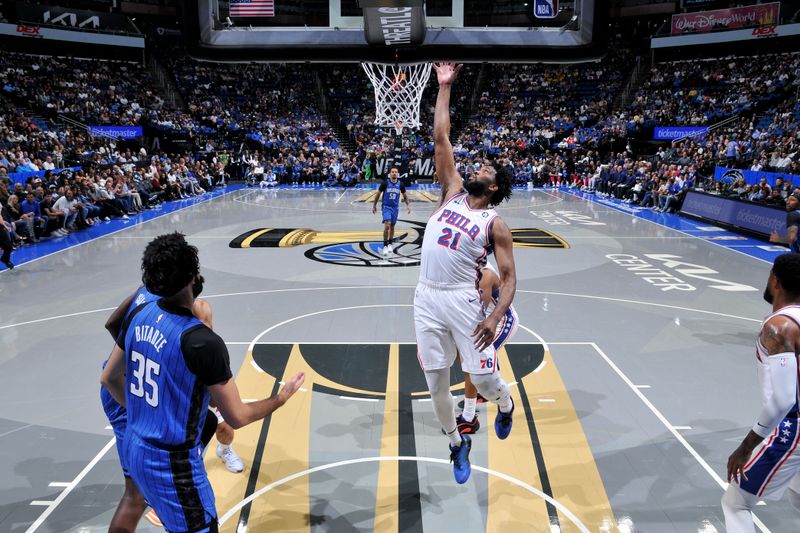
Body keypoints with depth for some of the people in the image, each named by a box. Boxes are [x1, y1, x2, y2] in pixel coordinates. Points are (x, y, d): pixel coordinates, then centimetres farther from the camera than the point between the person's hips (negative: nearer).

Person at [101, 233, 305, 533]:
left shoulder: (139, 315, -6)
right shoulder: (202, 342, -28)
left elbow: (109, 378, 9)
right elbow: (237, 417, -18)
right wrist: (282, 397, -2)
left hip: (134, 446, 8)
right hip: (172, 462, -8)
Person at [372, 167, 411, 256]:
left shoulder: (400, 184, -3)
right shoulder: (385, 183, -10)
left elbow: (404, 196, 10)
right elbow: (378, 194, 0)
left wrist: (408, 205, -2)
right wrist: (374, 206, 2)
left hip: (395, 207, 3)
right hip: (386, 206, -3)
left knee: (392, 226, 12)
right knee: (387, 225, -18)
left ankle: (390, 244, 30)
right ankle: (385, 246, -11)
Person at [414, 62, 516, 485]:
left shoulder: (494, 224, 1)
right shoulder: (452, 193, 12)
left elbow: (509, 278, -3)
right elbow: (441, 139, 9)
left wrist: (495, 317, -18)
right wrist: (444, 88, 11)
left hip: (462, 301, -4)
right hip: (426, 299, 4)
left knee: (484, 378, -2)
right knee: (435, 382, 8)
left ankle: (505, 403, 37)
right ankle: (457, 444, 31)